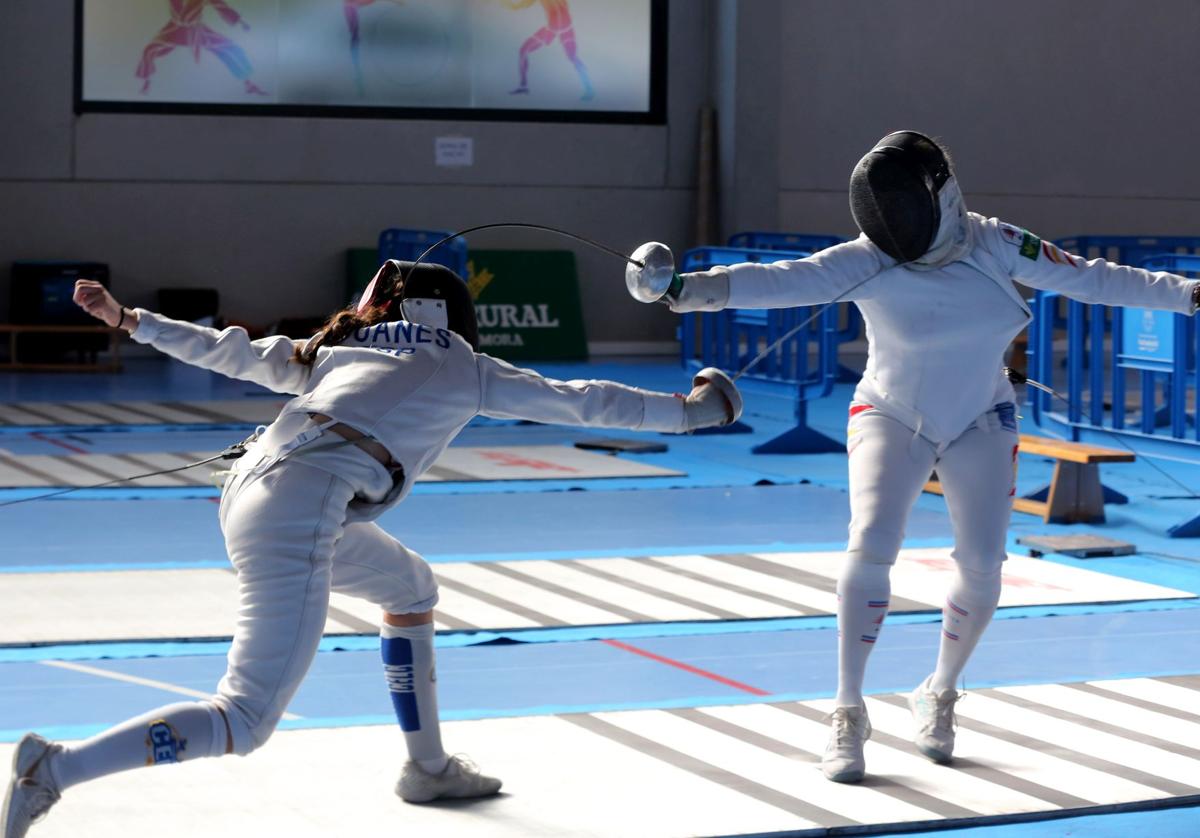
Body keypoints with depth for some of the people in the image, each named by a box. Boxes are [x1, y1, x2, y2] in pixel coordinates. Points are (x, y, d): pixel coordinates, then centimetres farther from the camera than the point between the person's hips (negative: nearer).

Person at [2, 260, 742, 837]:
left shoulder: (339, 350, 27)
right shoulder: (467, 370, 14)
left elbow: (231, 353, 26)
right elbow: (585, 402, 20)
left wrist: (127, 319, 31)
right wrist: (688, 411, 30)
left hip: (250, 490, 8)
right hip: (295, 525, -8)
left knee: (411, 587, 30)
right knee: (243, 727, -4)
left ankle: (428, 766, 36)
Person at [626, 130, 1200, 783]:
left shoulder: (997, 245, -15)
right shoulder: (867, 262, -23)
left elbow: (1094, 280, -6)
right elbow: (781, 281, -36)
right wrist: (686, 289, -51)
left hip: (980, 425, 2)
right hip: (892, 420, -2)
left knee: (982, 569, -9)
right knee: (872, 546, -24)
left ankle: (938, 697, 19)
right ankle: (848, 713, -12)